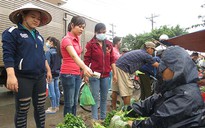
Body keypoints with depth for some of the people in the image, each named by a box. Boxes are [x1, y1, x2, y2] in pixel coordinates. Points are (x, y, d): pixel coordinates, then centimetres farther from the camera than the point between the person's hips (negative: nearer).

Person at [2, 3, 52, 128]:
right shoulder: (12, 32, -5)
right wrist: (11, 75, -23)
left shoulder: (38, 35, 15)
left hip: (40, 77, 6)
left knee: (40, 108, 12)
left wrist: (48, 70, 21)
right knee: (22, 110, 5)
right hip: (23, 78, -6)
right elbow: (8, 55, -13)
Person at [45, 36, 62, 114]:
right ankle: (57, 106, 23)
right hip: (57, 73, 8)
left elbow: (47, 64, -17)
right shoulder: (58, 51, 9)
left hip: (51, 74, -7)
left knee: (52, 91, -1)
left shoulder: (48, 52, -13)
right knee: (57, 89, 13)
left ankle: (53, 108, 6)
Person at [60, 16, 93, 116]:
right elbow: (74, 56, -32)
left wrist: (83, 70, 16)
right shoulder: (67, 39, -14)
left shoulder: (77, 38, 11)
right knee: (69, 103, 0)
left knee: (75, 103, 14)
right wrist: (85, 67, -47)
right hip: (68, 74, -8)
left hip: (77, 74, 8)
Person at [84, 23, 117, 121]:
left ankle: (103, 117, 23)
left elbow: (112, 60, 12)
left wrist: (114, 73, 9)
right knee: (95, 97, 1)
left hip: (106, 75, 4)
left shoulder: (109, 44, 10)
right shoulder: (90, 44, -3)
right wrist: (85, 74, -10)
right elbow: (87, 60, -5)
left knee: (104, 98, 12)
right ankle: (94, 118, 11)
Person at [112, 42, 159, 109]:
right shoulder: (146, 55, -4)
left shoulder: (139, 52, 21)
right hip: (123, 69, -10)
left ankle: (114, 108, 28)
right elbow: (157, 65, 6)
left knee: (115, 90, 16)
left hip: (117, 66, 10)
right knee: (127, 91, 0)